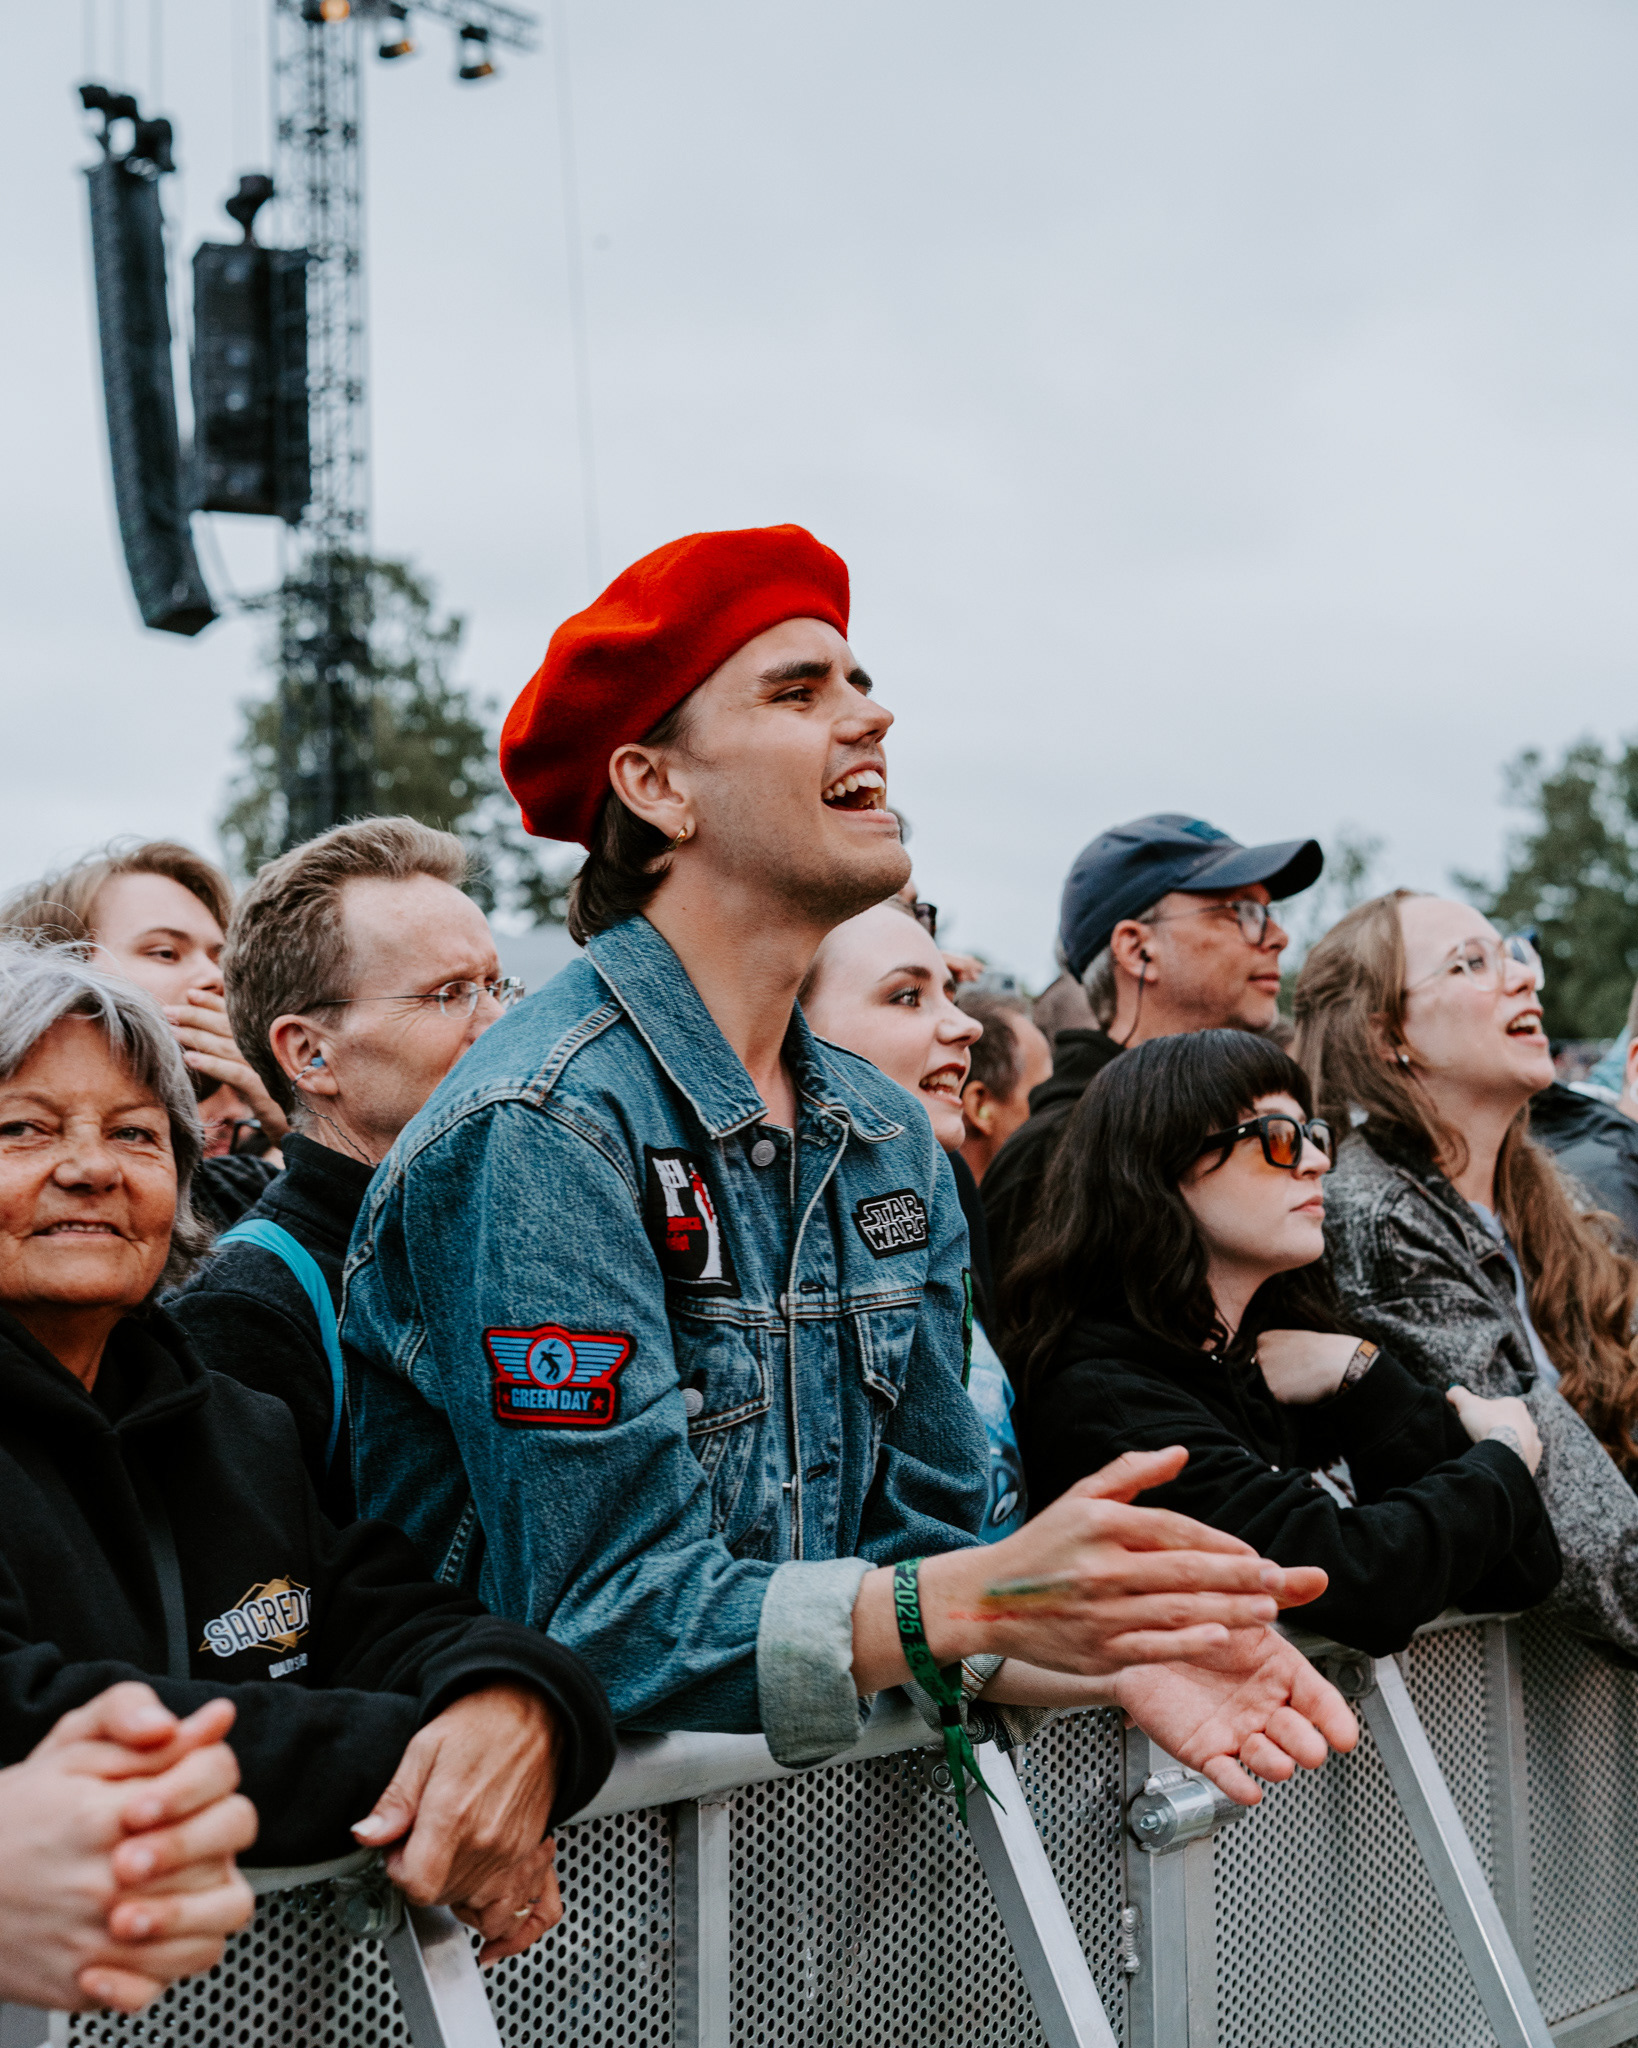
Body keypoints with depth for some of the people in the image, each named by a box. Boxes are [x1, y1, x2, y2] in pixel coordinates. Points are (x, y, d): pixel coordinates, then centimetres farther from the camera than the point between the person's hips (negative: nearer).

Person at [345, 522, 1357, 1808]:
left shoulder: (891, 1143, 8)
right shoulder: (540, 1129, -16)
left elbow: (918, 1542, 4)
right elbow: (611, 1619, -20)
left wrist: (1117, 1648, -15)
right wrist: (978, 1604, -30)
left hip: (812, 1791, 6)